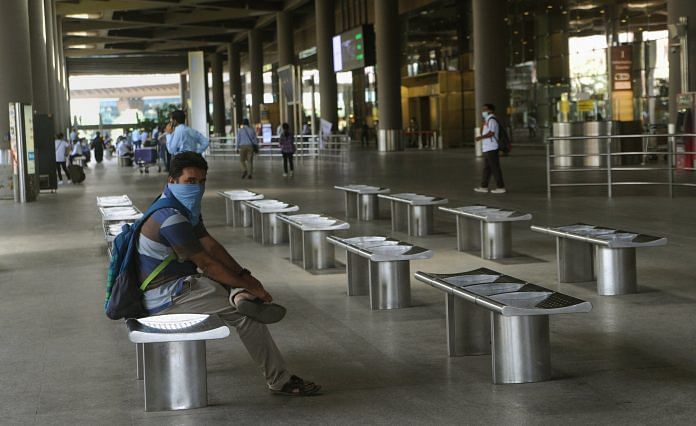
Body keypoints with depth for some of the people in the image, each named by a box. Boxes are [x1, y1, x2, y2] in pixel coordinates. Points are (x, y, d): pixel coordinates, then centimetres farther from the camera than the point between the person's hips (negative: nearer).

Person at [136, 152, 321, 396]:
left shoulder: (187, 208, 10)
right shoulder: (171, 218, -23)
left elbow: (211, 245, 8)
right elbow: (206, 263, -22)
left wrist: (244, 276, -6)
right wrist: (249, 286, -16)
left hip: (178, 283, 11)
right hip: (164, 297, -11)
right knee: (244, 314, -14)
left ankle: (239, 297, -25)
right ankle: (279, 381, -10)